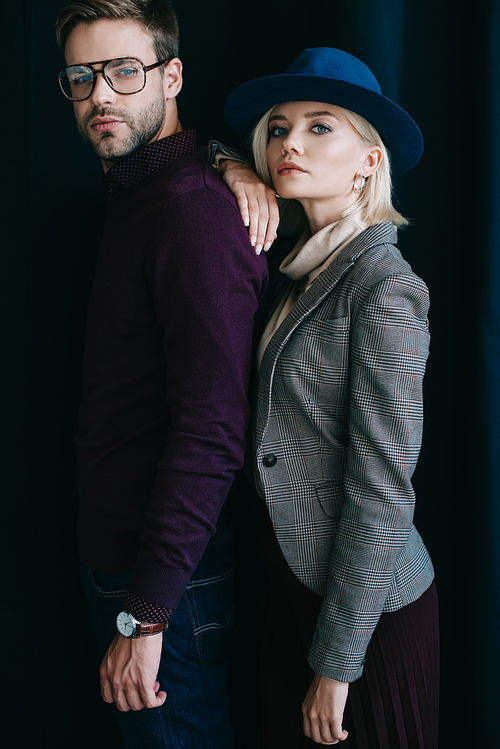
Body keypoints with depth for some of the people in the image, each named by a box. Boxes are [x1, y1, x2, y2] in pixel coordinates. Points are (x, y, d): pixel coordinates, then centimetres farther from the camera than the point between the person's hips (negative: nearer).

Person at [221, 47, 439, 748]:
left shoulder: (385, 286, -18)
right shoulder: (299, 267, 3)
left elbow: (383, 493, -21)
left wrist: (337, 661, -17)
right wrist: (236, 175, -1)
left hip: (365, 604, -7)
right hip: (293, 575, 7)